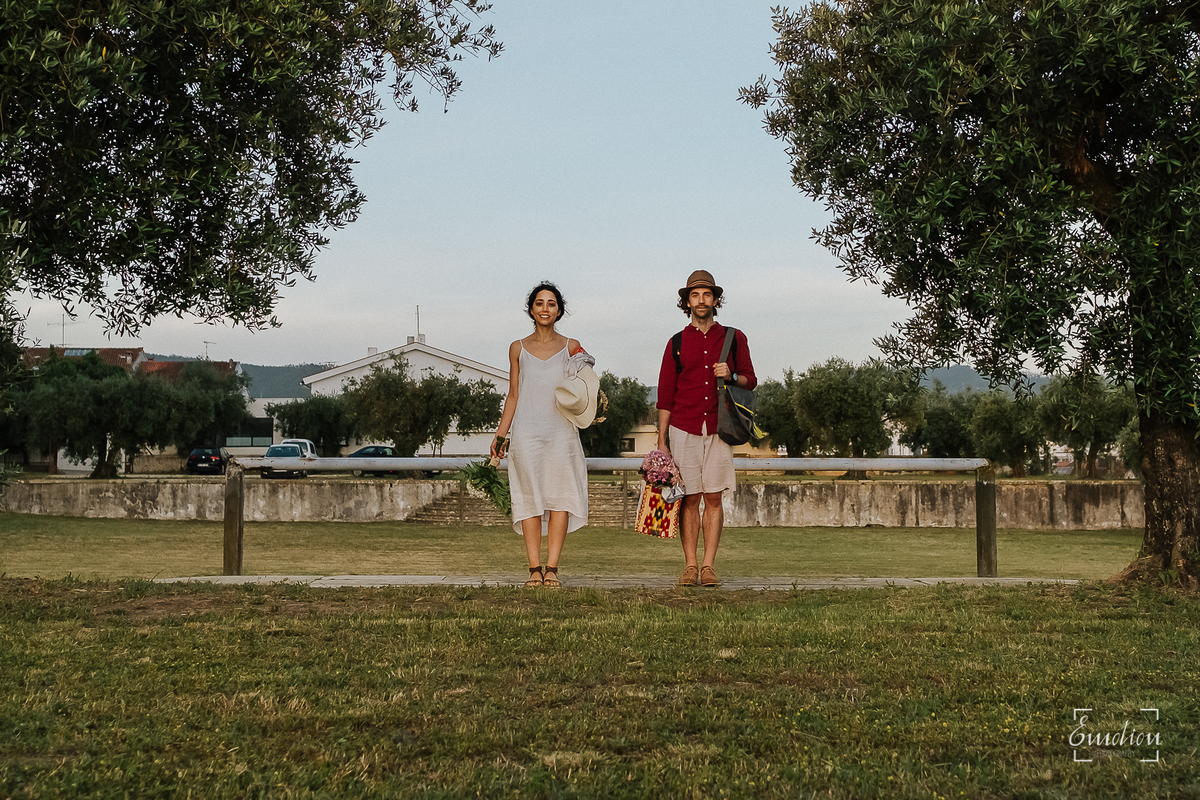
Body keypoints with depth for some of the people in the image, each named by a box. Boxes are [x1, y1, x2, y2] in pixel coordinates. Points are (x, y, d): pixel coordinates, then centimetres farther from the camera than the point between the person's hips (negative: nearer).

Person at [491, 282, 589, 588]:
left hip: (562, 432, 0)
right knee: (530, 497, -2)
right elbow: (513, 395, 14)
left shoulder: (571, 347, 9)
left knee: (560, 497, -5)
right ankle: (535, 569, 0)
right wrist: (500, 434, 9)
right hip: (526, 433, 0)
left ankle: (552, 568, -2)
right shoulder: (518, 348, 11)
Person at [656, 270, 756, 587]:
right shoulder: (677, 342, 8)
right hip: (684, 429, 0)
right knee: (689, 498, -1)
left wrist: (731, 376, -11)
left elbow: (750, 380, 12)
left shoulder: (734, 338, 9)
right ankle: (690, 566, 4)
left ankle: (708, 566, 3)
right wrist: (661, 441, 3)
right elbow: (665, 396, 8)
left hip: (718, 429, 0)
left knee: (713, 498, -1)